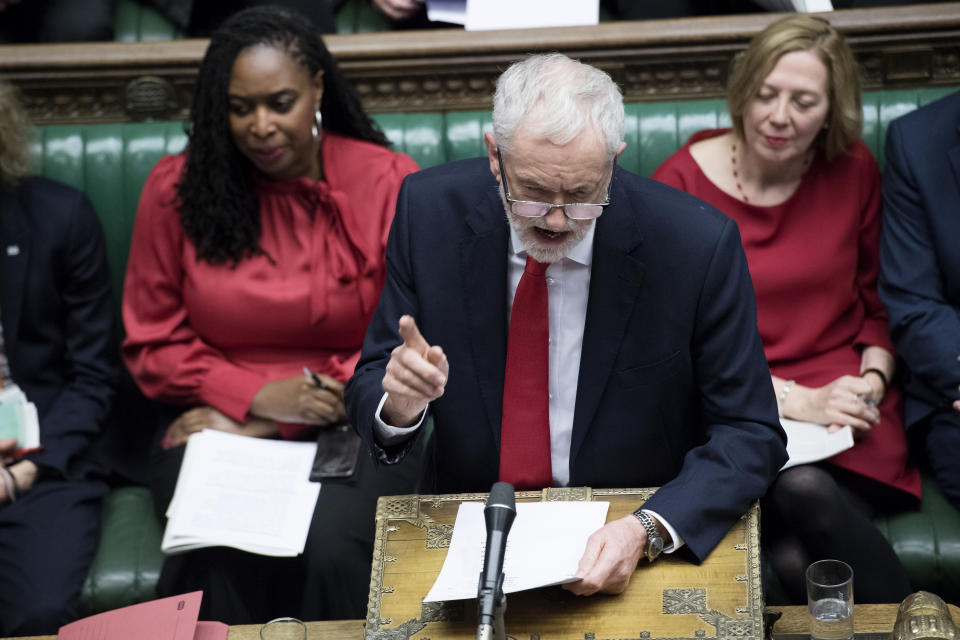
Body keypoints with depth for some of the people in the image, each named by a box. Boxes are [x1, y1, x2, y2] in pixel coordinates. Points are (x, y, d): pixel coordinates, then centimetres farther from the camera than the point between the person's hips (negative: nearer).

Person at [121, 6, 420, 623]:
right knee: (220, 562, -31)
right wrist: (258, 397, -9)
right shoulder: (176, 189, 4)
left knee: (332, 551, -32)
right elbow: (153, 343, 9)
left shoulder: (389, 184, 0)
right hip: (218, 426, 1)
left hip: (352, 429, -1)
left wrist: (266, 426, -7)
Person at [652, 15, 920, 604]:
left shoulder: (854, 171, 7)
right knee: (800, 491, -35)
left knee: (797, 556, -31)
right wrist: (796, 400, -12)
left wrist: (872, 380, -4)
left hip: (843, 412, 1)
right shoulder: (680, 186, -1)